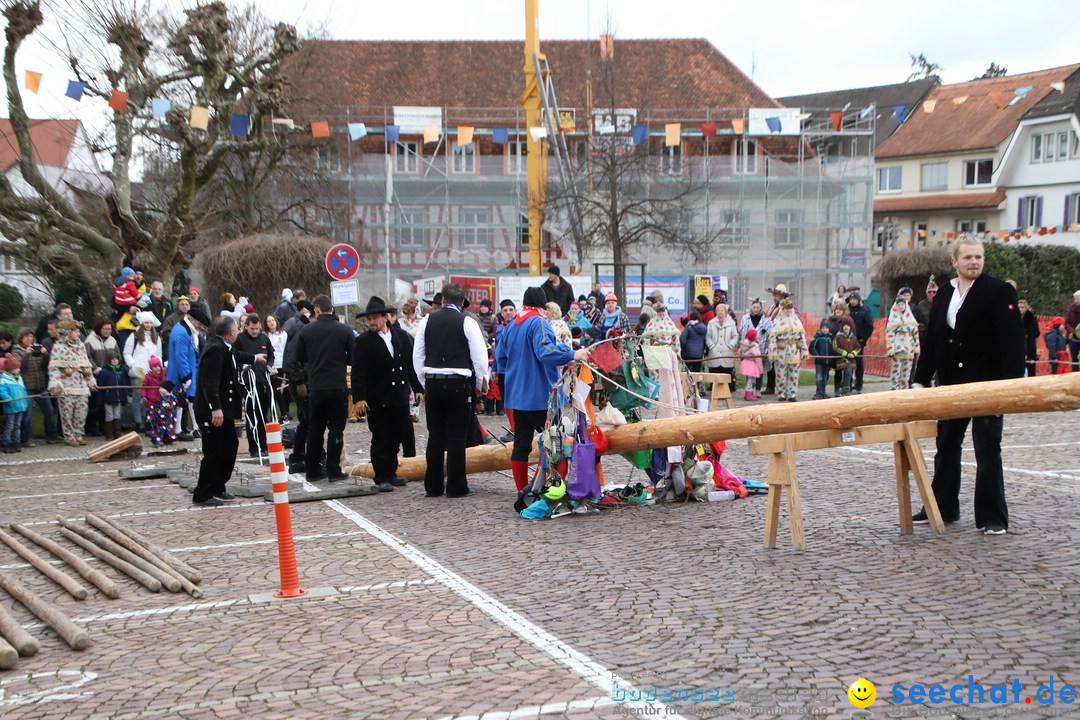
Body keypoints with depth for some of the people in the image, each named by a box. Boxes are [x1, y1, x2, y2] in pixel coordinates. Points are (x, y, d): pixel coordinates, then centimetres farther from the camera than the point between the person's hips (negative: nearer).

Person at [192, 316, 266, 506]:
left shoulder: (223, 346, 9)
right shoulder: (215, 349, -21)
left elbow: (236, 355, 34)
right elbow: (210, 382, -29)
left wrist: (254, 358, 52)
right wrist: (215, 408, -34)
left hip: (223, 408, 11)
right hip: (211, 411, -11)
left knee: (230, 445, 17)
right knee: (214, 453, -6)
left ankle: (218, 488, 27)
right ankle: (201, 495, 4)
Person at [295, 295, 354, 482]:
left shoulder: (307, 330, -2)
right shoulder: (345, 330, -6)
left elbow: (299, 358, 7)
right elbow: (353, 359, -3)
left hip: (315, 387, 2)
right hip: (338, 387, -2)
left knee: (314, 429, 12)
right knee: (336, 428, 5)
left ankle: (312, 470, 16)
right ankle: (333, 471, 3)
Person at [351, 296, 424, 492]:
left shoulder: (402, 336, 6)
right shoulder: (363, 341, -5)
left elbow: (411, 365, 11)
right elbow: (358, 372, -9)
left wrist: (417, 388, 6)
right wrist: (359, 397, -16)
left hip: (399, 397, 4)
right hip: (377, 400, -4)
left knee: (397, 438, 11)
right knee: (380, 440, 1)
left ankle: (391, 473, 24)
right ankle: (382, 478, 8)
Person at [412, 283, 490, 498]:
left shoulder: (427, 321, 6)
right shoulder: (467, 322, -5)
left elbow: (417, 355, 9)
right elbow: (479, 356, -5)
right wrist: (482, 383, 9)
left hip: (432, 383, 4)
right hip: (458, 384, -3)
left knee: (435, 435, 10)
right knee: (456, 436, 1)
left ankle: (433, 486, 13)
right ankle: (456, 486, 2)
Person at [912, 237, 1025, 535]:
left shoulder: (1000, 292, -7)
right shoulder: (944, 295, 10)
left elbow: (1013, 343, -13)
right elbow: (931, 340, 13)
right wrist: (921, 380, 8)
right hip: (950, 387, 6)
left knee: (988, 454, 0)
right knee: (946, 449, 14)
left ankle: (992, 518, 8)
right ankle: (942, 508, 26)